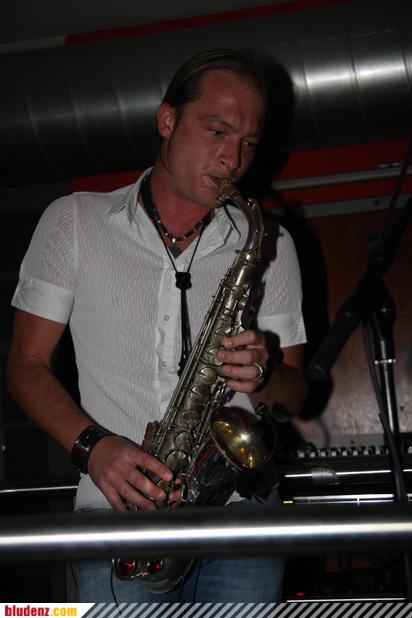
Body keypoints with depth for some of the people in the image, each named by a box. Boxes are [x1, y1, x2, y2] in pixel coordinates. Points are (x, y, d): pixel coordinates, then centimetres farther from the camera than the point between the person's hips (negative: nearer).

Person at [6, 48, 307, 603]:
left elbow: (293, 397, 13)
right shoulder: (73, 221, 6)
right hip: (119, 513, -1)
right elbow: (26, 364, 5)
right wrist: (92, 445, -11)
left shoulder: (269, 245, 10)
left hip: (240, 511, 1)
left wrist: (263, 376, -10)